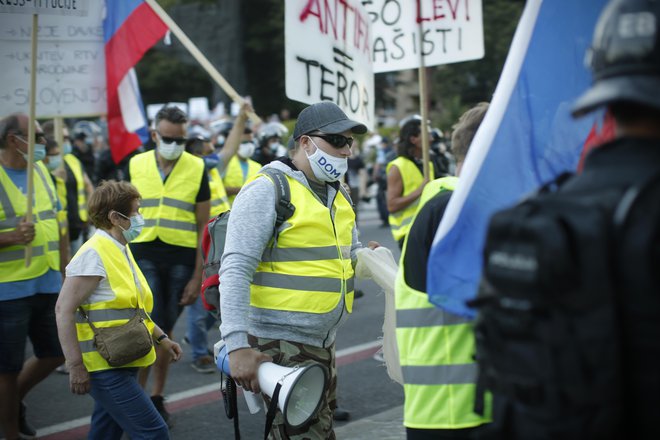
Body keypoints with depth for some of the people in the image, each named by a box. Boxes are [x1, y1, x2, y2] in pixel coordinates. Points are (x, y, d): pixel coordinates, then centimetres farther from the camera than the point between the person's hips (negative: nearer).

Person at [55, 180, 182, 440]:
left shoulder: (121, 251, 14)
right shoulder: (93, 255, -16)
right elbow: (64, 310, -21)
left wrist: (161, 338, 18)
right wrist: (76, 366, -24)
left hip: (123, 364, 10)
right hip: (105, 367, -10)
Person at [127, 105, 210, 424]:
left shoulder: (197, 168, 1)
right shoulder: (136, 165, 4)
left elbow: (202, 227, 3)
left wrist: (197, 276, -1)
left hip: (181, 259, 0)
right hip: (143, 255, 0)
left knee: (166, 330, 9)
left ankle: (157, 397, 23)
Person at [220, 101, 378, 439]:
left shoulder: (337, 195, 14)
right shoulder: (267, 190, -12)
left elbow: (346, 255, 27)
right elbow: (235, 271, -18)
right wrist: (237, 344, -27)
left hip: (321, 346, 9)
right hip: (279, 345, -9)